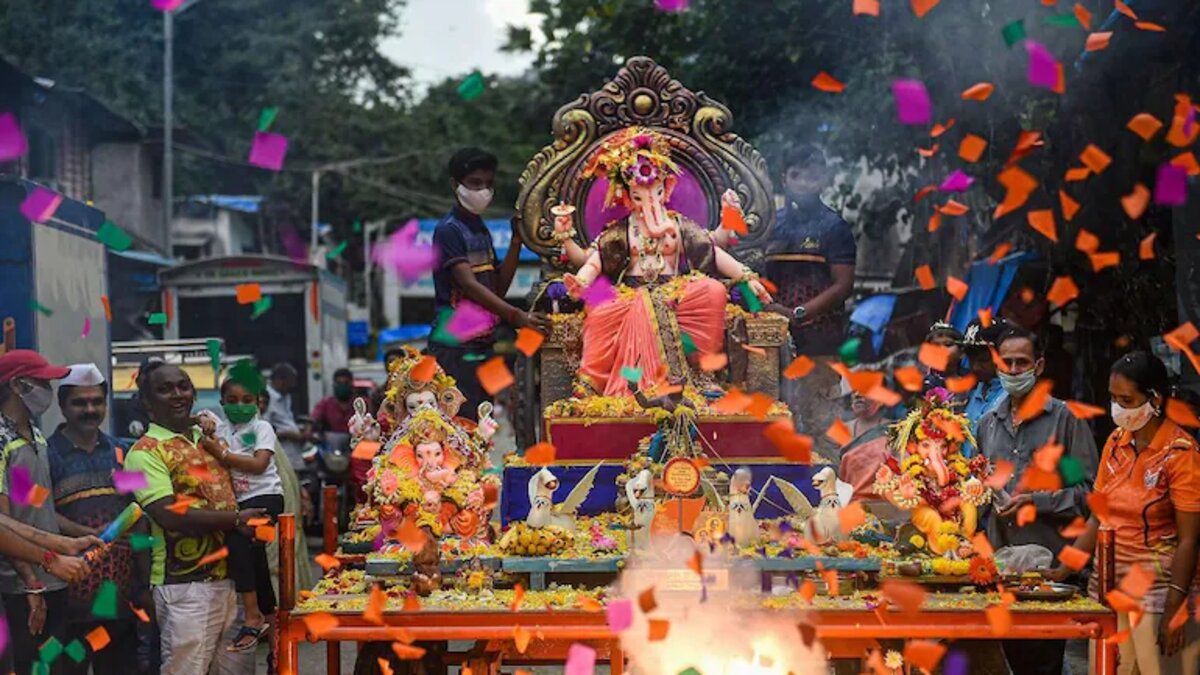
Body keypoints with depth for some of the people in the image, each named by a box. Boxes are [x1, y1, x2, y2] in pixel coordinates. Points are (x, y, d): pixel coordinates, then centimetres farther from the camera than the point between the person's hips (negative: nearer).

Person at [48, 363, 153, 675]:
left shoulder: (120, 453, 12)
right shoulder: (48, 454, -2)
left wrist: (146, 584, 11)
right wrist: (90, 534, -23)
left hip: (123, 597, 5)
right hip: (72, 599, -4)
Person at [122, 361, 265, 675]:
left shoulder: (206, 438, 15)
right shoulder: (145, 452, -8)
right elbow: (169, 515, -18)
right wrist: (236, 519, -14)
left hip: (229, 576, 7)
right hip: (186, 584, -7)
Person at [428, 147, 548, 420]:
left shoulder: (482, 230, 17)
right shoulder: (449, 230, -8)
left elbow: (498, 289, 13)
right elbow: (468, 285, -20)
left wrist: (516, 241, 4)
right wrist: (516, 316, -30)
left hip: (482, 345, 8)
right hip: (454, 348, -8)